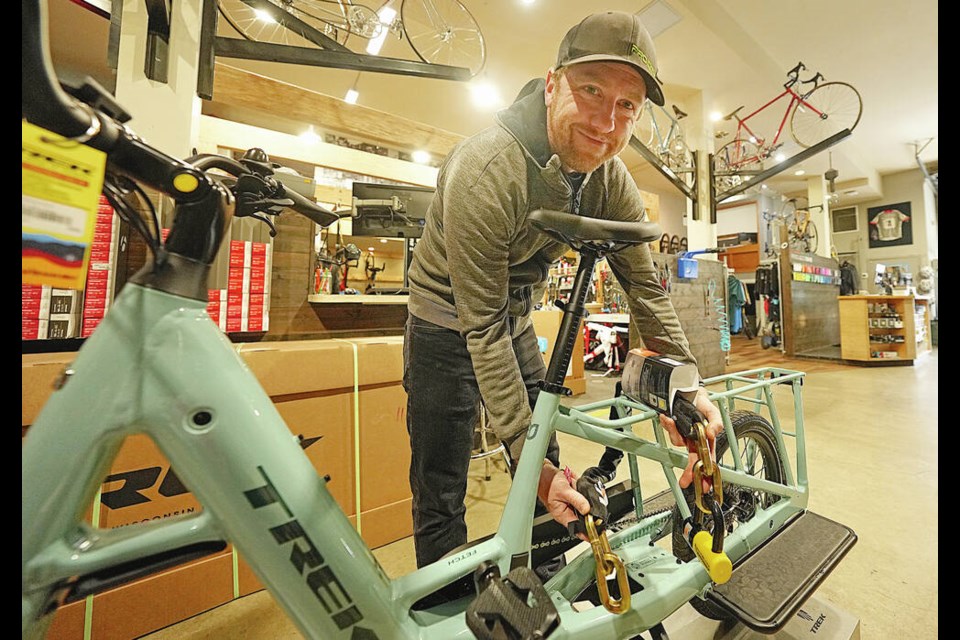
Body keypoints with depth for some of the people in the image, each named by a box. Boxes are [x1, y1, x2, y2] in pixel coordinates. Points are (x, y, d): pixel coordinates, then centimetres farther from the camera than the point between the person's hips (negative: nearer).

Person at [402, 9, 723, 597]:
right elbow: (484, 331, -29)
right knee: (441, 496, 1)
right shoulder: (483, 170, -28)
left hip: (516, 319, 6)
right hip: (449, 324, -5)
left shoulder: (612, 179, -8)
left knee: (549, 470, 14)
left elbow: (646, 286, -4)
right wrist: (528, 453, -25)